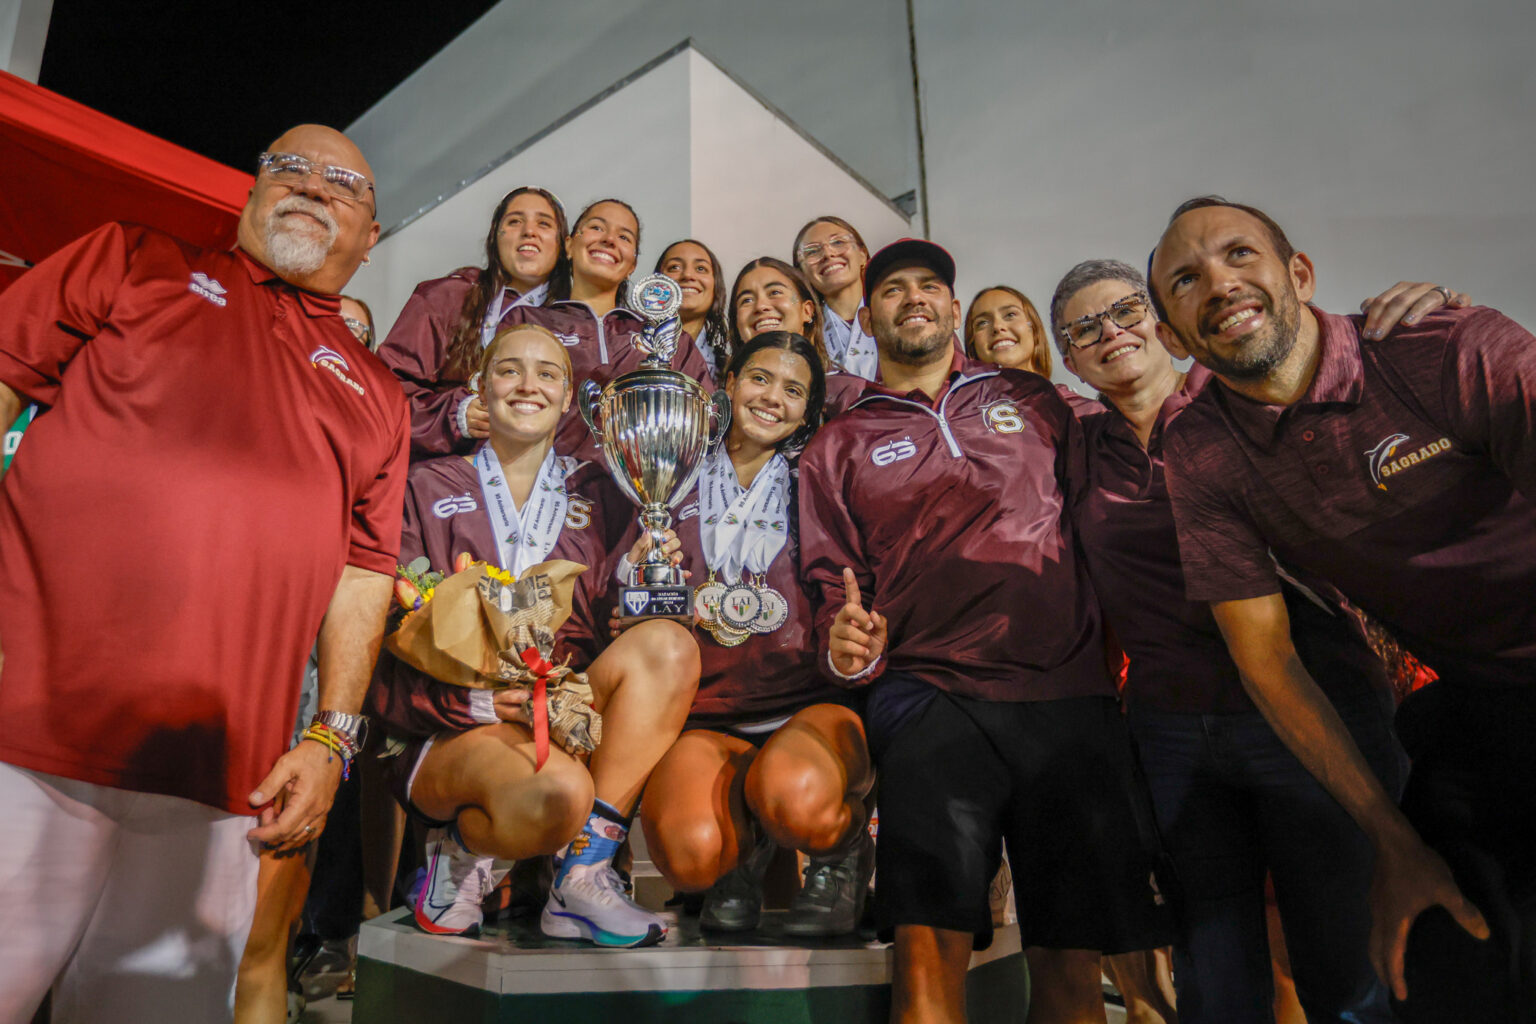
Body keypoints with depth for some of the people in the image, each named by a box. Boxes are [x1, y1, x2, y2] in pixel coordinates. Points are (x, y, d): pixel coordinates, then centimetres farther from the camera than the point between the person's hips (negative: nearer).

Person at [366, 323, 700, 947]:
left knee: (667, 643, -26)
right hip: (454, 731, -3)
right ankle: (462, 854, 1)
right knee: (557, 792, -36)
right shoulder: (428, 489, 8)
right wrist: (478, 698, -17)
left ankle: (583, 878, -20)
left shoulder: (597, 494, 14)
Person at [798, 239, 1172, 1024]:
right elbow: (834, 582, 14)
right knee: (930, 945, -16)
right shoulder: (838, 446, 16)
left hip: (1072, 695, 2)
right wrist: (846, 646, -8)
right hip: (933, 696, -1)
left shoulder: (1034, 403, 19)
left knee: (1076, 955, 4)